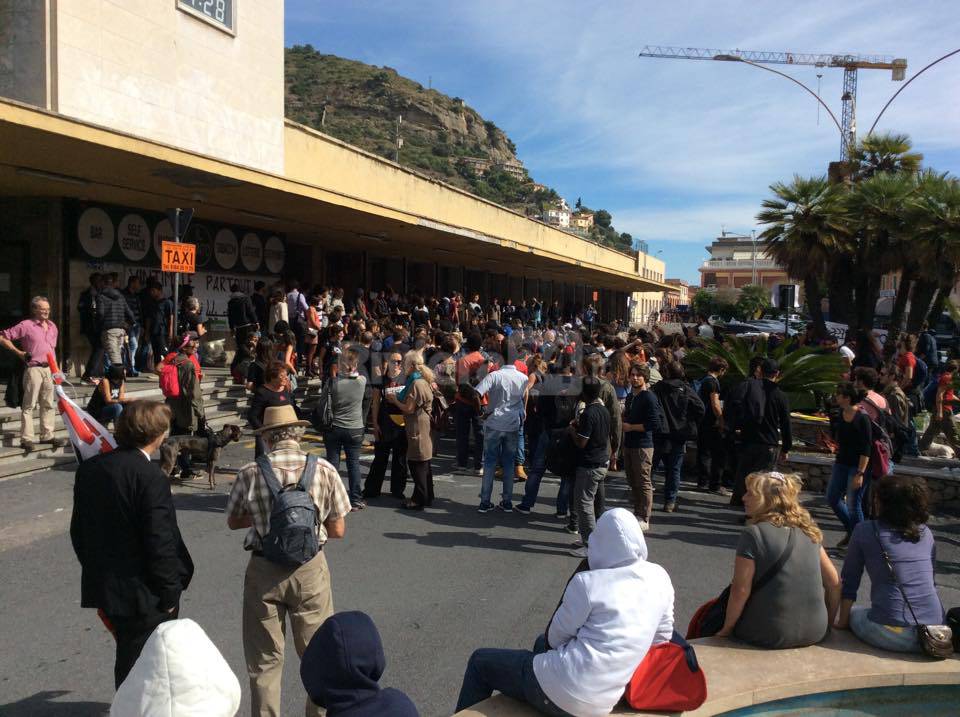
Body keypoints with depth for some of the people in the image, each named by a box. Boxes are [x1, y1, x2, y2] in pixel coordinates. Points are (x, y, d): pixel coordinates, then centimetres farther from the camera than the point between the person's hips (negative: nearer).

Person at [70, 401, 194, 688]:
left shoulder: (89, 469, 1)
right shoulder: (150, 477, -22)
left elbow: (78, 531, 9)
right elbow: (160, 543, -21)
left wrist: (96, 573, 19)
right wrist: (169, 594, -10)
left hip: (103, 587, 8)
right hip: (143, 594, -7)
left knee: (127, 658, 25)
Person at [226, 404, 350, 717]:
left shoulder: (250, 473, -9)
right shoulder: (323, 470, -9)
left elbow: (233, 521, 6)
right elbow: (338, 530, -3)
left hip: (263, 571, 0)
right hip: (310, 570, 0)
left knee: (265, 659, 15)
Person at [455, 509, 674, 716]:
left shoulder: (588, 582, -17)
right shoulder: (659, 578, -1)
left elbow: (555, 638, -5)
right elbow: (662, 639, 11)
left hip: (562, 694, -7)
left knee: (480, 661, 16)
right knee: (542, 643, 35)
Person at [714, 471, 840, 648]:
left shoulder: (753, 534, -14)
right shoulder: (809, 531, 4)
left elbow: (740, 590, -15)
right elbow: (834, 583, 9)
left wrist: (726, 630, -4)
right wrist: (827, 624, 21)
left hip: (772, 637, -6)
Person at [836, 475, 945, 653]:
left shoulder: (865, 530, -1)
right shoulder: (926, 533, 10)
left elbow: (849, 581, 3)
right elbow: (929, 580, 20)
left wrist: (842, 621, 16)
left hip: (892, 634, -4)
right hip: (935, 628, 5)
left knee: (854, 613, 26)